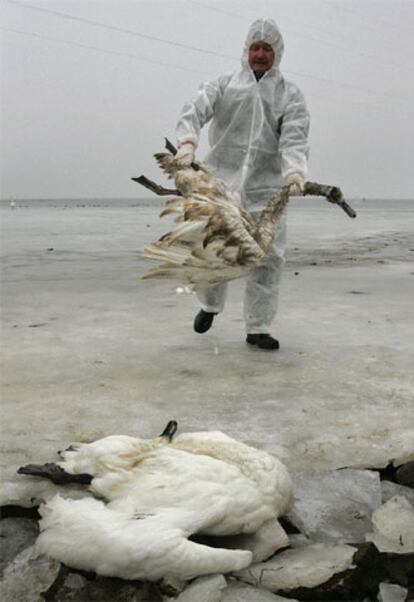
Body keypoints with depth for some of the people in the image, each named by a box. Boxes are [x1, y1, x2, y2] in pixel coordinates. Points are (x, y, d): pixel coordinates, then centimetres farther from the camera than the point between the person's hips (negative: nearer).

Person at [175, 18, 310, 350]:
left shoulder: (290, 95, 9)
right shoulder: (223, 85, 9)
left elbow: (295, 137, -7)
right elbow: (195, 111, -8)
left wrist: (294, 170, -27)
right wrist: (187, 142, -29)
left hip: (266, 186, 0)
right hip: (221, 179, 0)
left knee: (268, 256, -4)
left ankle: (258, 328, 6)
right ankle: (210, 305, 32)